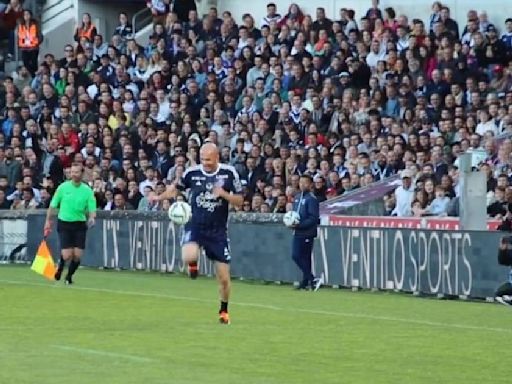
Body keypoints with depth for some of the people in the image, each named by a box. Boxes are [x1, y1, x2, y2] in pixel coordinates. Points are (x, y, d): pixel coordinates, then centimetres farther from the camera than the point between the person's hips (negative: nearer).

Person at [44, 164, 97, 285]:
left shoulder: (87, 190, -1)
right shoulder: (63, 187, -2)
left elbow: (92, 209, -3)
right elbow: (53, 205, 5)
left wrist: (91, 218, -24)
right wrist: (48, 221, 5)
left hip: (80, 225, 1)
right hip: (64, 224, -1)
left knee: (77, 255, -4)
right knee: (67, 256, -10)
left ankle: (69, 276, 22)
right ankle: (60, 266, 25)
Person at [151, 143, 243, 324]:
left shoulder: (229, 173, -7)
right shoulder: (192, 172, -4)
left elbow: (239, 201, -2)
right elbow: (176, 187, 13)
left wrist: (224, 194, -21)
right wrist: (160, 197, -5)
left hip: (218, 230, 0)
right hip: (195, 226, 0)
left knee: (224, 277, 1)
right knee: (188, 257, -32)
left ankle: (224, 310, 28)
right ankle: (193, 265, 8)